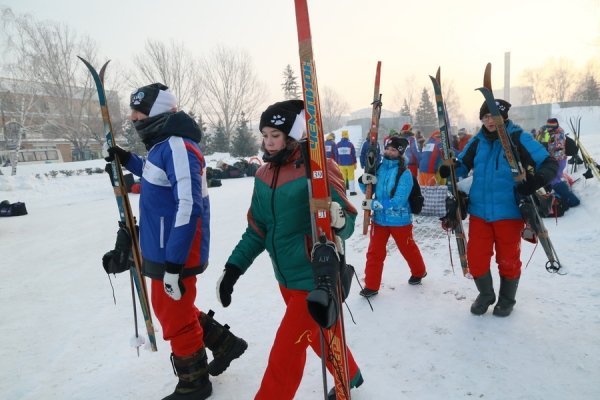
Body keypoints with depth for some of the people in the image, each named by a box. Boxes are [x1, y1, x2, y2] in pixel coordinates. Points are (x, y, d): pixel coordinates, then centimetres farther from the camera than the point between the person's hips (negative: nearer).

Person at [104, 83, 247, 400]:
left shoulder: (177, 147, -20)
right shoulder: (162, 145, 11)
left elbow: (188, 208, -27)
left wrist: (174, 264, -26)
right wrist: (128, 160, 20)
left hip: (175, 255, -10)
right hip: (163, 251, 10)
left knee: (175, 318, 7)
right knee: (169, 308, 23)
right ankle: (224, 343, 37)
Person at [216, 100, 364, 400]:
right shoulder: (264, 176, 2)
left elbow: (347, 222, -17)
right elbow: (257, 229, 9)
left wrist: (338, 221, -40)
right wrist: (234, 266, 2)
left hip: (315, 279, -7)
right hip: (286, 278, 7)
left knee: (286, 353, 1)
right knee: (319, 335, 25)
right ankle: (349, 376, 53)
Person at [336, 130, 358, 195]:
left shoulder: (338, 144, -1)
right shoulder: (350, 144, -6)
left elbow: (336, 155, 4)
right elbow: (354, 154, -2)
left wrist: (338, 163, 12)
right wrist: (355, 163, 8)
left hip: (341, 164, 2)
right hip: (350, 163, -2)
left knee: (343, 178, 8)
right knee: (351, 177, 6)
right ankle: (352, 191, 7)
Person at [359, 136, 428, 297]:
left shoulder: (405, 173, -17)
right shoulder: (379, 168, -1)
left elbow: (398, 201, -23)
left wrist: (374, 204, -26)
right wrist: (365, 182, -15)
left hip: (399, 220, -4)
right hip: (379, 219, 4)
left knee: (408, 249, 17)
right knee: (374, 252, 4)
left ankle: (419, 272, 45)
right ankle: (371, 285, 16)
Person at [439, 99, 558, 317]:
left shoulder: (518, 138, -7)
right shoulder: (477, 141, 5)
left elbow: (549, 163, -7)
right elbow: (462, 164, 13)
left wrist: (535, 181, -28)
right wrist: (449, 170, -11)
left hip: (509, 212, -3)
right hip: (479, 211, 3)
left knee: (508, 259, 10)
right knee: (475, 258, 4)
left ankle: (507, 299, 36)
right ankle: (486, 295, 32)